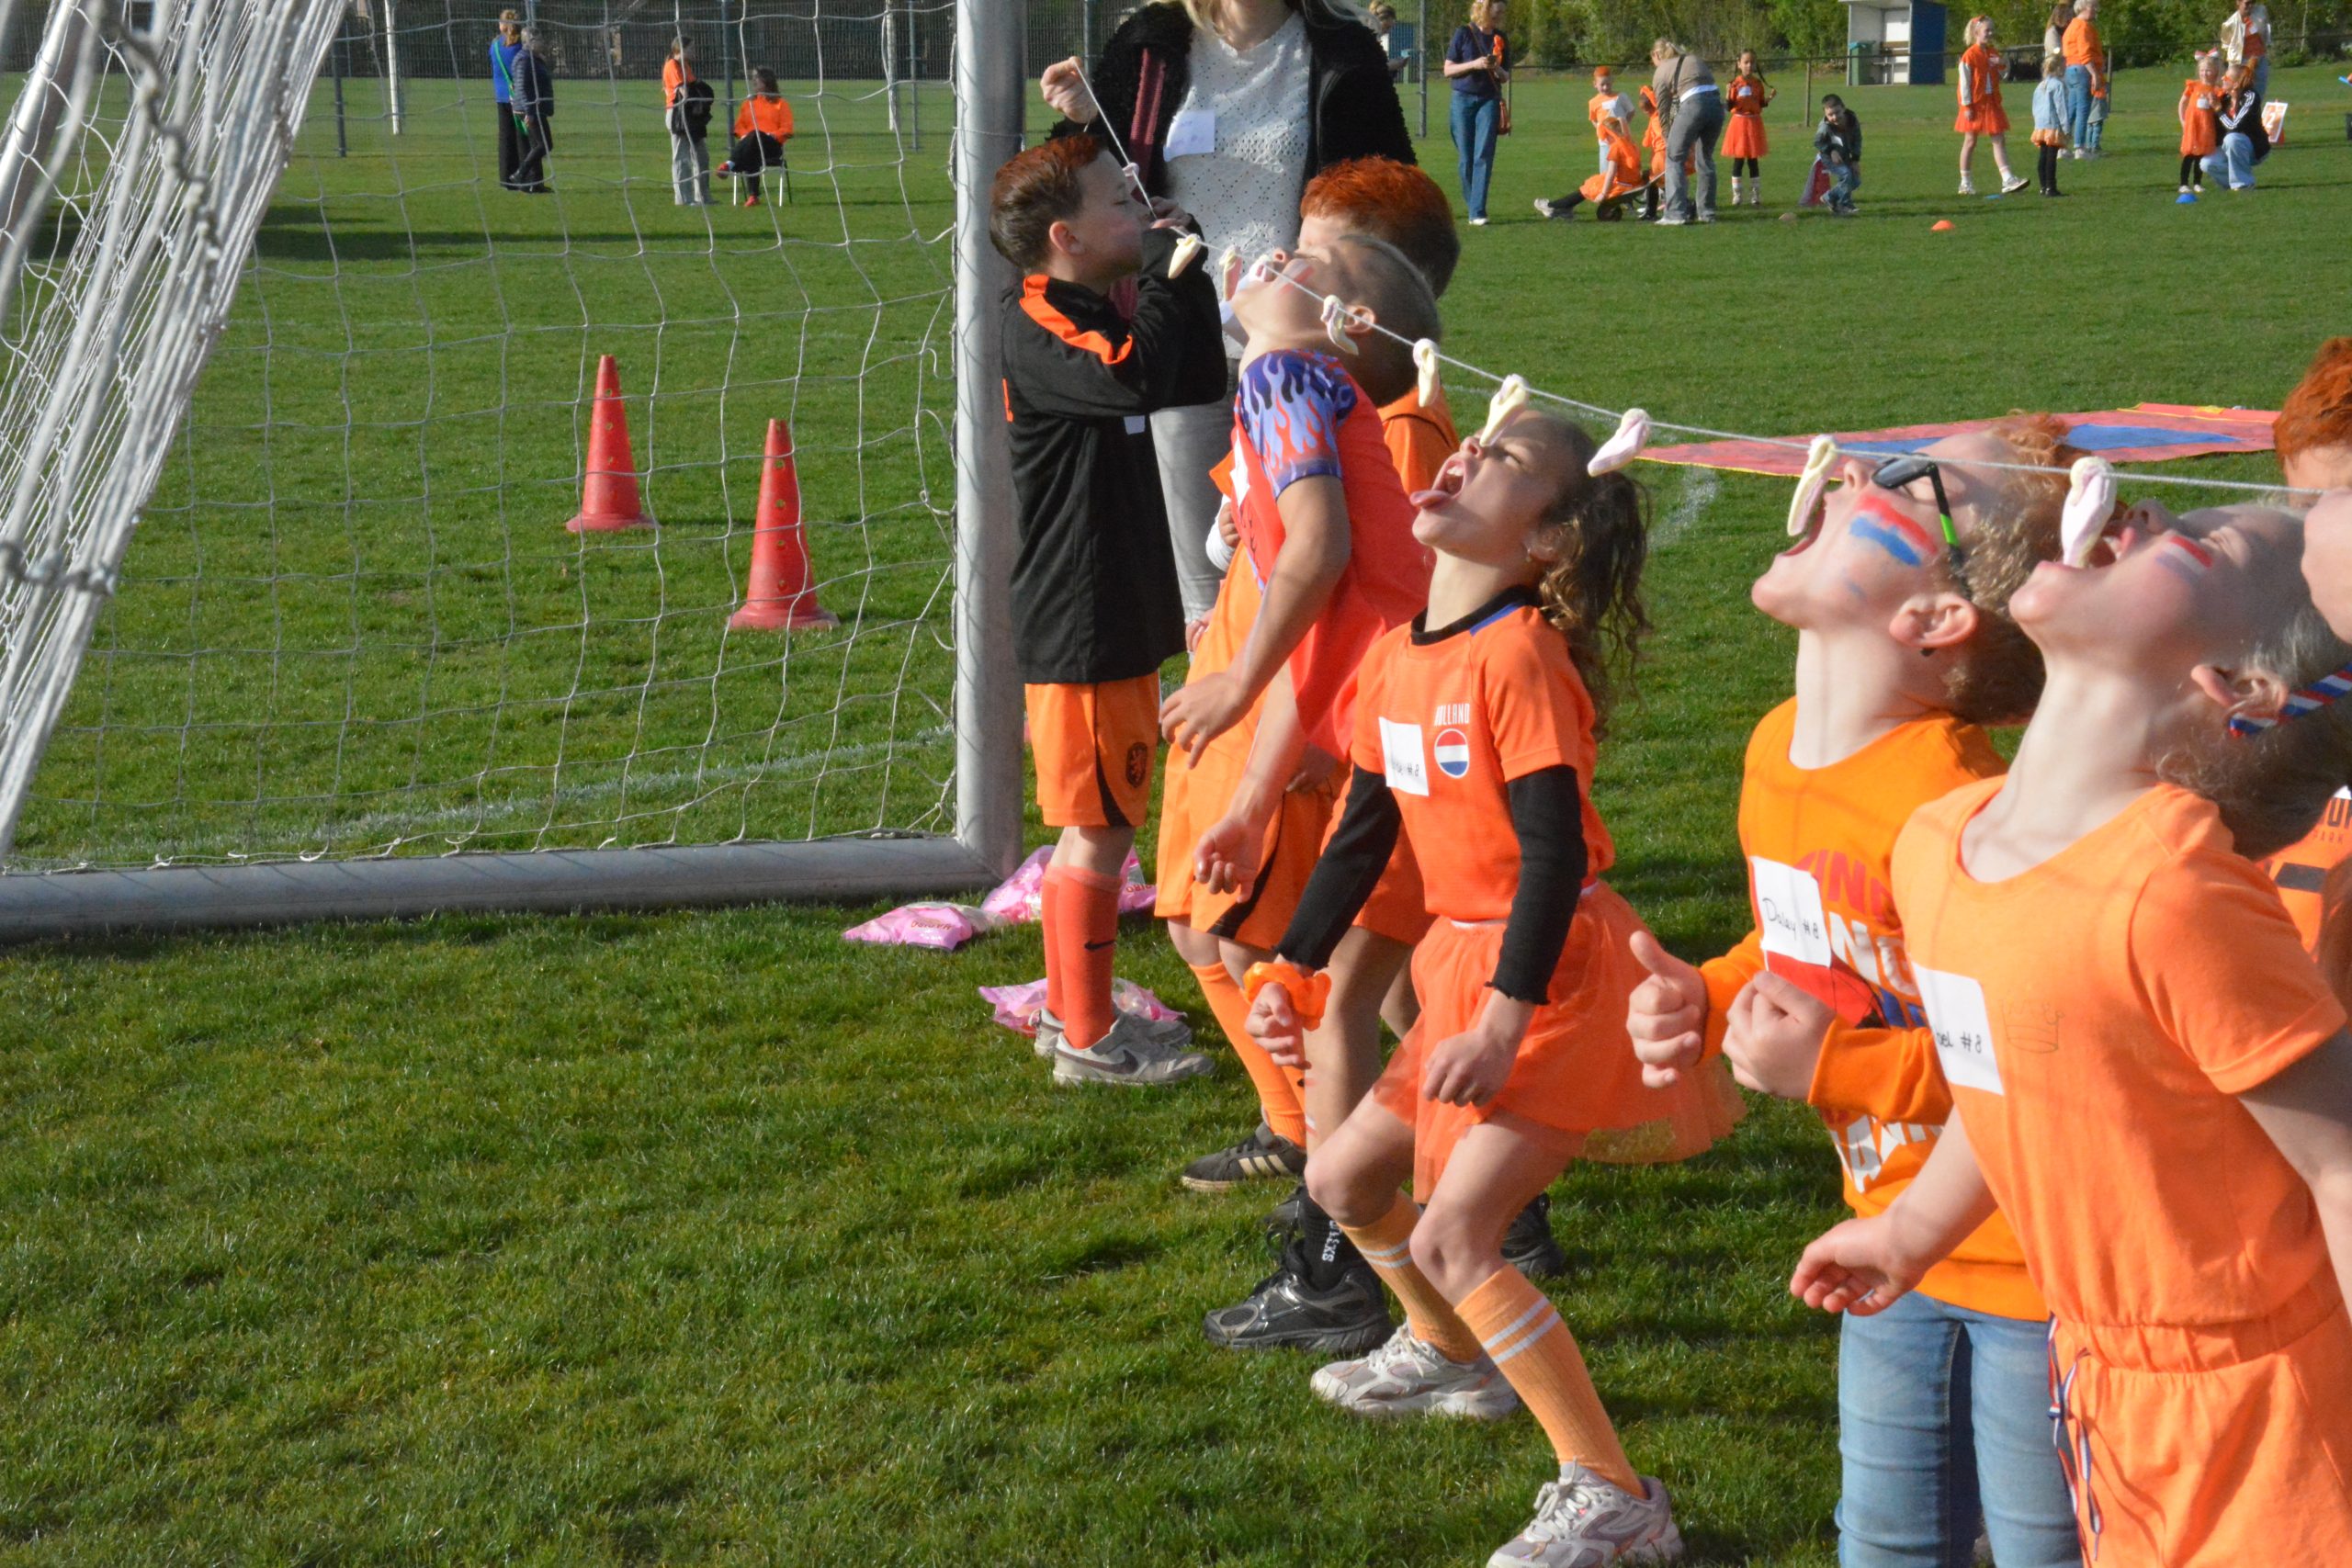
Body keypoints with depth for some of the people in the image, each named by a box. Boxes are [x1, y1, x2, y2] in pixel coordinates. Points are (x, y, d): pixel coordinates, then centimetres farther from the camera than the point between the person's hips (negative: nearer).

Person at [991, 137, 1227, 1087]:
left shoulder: (1102, 315, 14)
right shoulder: (1038, 328, -17)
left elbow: (1199, 378, 17)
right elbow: (1137, 379, -34)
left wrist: (1186, 277, 6)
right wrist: (1166, 263, -21)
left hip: (1121, 616, 10)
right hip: (1080, 626, -10)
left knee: (1099, 822, 17)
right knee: (1101, 828, -2)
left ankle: (1070, 1013, 29)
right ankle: (1087, 1039, 8)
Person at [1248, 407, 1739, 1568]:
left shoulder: (1520, 656, -19)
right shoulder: (1396, 659, 6)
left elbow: (1554, 851, -23)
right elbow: (1364, 828, 16)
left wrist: (1505, 1024, -26)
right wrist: (1292, 967, 14)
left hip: (1555, 973, -9)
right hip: (1464, 963, 9)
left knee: (1450, 1236, -15)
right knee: (1343, 1180, 18)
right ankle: (1453, 1358, 45)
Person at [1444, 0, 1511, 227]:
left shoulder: (1501, 38, 8)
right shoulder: (1463, 33, 0)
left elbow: (1505, 78, 13)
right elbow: (1448, 70, -1)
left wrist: (1497, 69, -9)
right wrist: (1474, 64, -15)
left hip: (1489, 100, 1)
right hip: (1463, 99, -1)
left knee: (1483, 155, -10)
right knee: (1466, 157, 1)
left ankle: (1477, 212, -14)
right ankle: (1472, 205, 16)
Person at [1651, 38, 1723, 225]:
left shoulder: (1661, 73, 14)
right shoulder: (1695, 59, 28)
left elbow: (1664, 111, 14)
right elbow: (1709, 82, 19)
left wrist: (1669, 140, 22)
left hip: (1693, 105, -5)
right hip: (1717, 103, 5)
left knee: (1674, 158, 6)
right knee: (1705, 158, 19)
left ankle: (1677, 212, -3)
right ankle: (1707, 212, 21)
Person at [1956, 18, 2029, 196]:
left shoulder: (1994, 53, 8)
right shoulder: (1970, 56, -11)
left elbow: (2003, 75, 15)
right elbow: (1965, 82, -12)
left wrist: (2003, 64, -6)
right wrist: (1967, 106, -16)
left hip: (1992, 102, 6)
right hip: (1975, 104, -6)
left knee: (1999, 140, -1)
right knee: (1970, 141, 3)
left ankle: (2007, 180, -6)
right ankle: (1965, 183, 12)